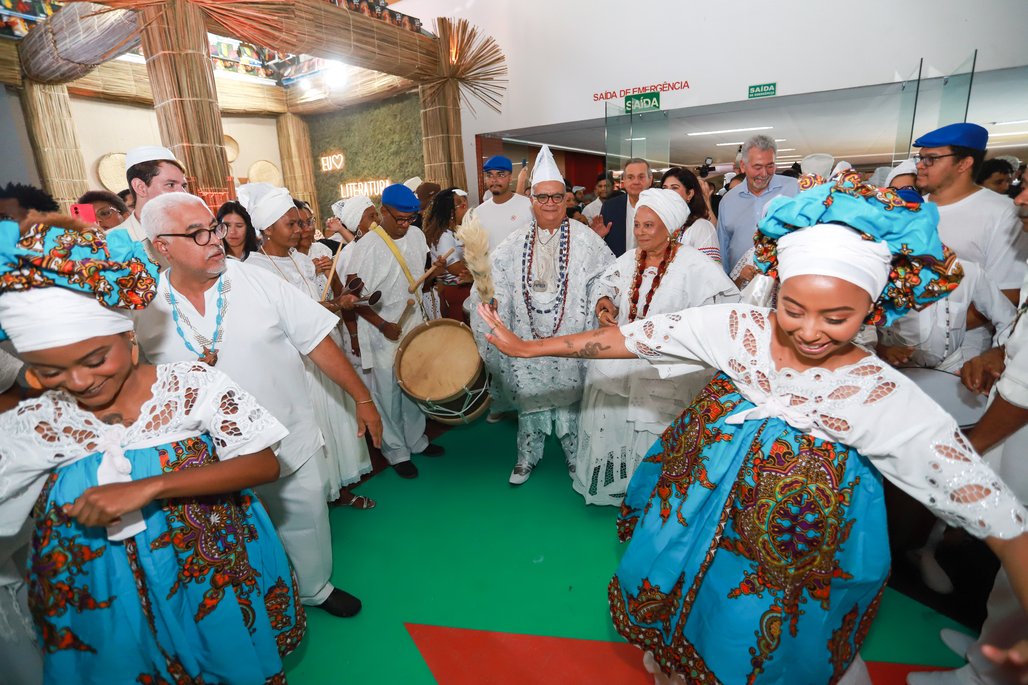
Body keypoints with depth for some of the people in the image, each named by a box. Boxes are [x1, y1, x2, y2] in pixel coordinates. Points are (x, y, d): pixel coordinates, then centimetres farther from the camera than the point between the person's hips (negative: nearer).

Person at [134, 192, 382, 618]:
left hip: (292, 444, 0)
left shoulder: (256, 281, -9)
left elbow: (318, 341, -9)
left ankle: (316, 588, 47)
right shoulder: (145, 311, -6)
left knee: (306, 527, 19)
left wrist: (362, 398, -10)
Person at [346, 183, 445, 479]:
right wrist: (382, 325, -20)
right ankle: (396, 452, 26)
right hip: (383, 334, -5)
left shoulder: (416, 235, 3)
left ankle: (416, 440, 38)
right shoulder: (366, 247, -16)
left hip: (415, 326, 6)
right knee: (389, 395, 7)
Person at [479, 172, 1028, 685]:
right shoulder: (737, 327, -17)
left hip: (786, 565, -2)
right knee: (673, 614, 25)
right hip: (690, 522, 3)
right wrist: (529, 346, -15)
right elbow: (635, 337, -16)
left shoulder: (890, 399, -21)